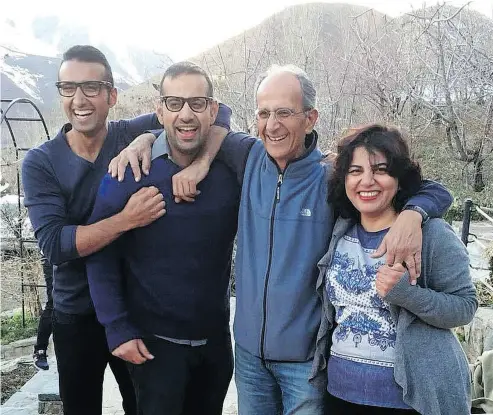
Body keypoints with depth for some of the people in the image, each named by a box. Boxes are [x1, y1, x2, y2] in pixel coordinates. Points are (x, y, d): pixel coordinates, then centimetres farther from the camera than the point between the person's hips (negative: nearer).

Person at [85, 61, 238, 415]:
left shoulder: (233, 169, -8)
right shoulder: (131, 173, -14)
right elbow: (101, 254, -10)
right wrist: (118, 329, -13)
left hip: (216, 338, 3)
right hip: (154, 343, -3)